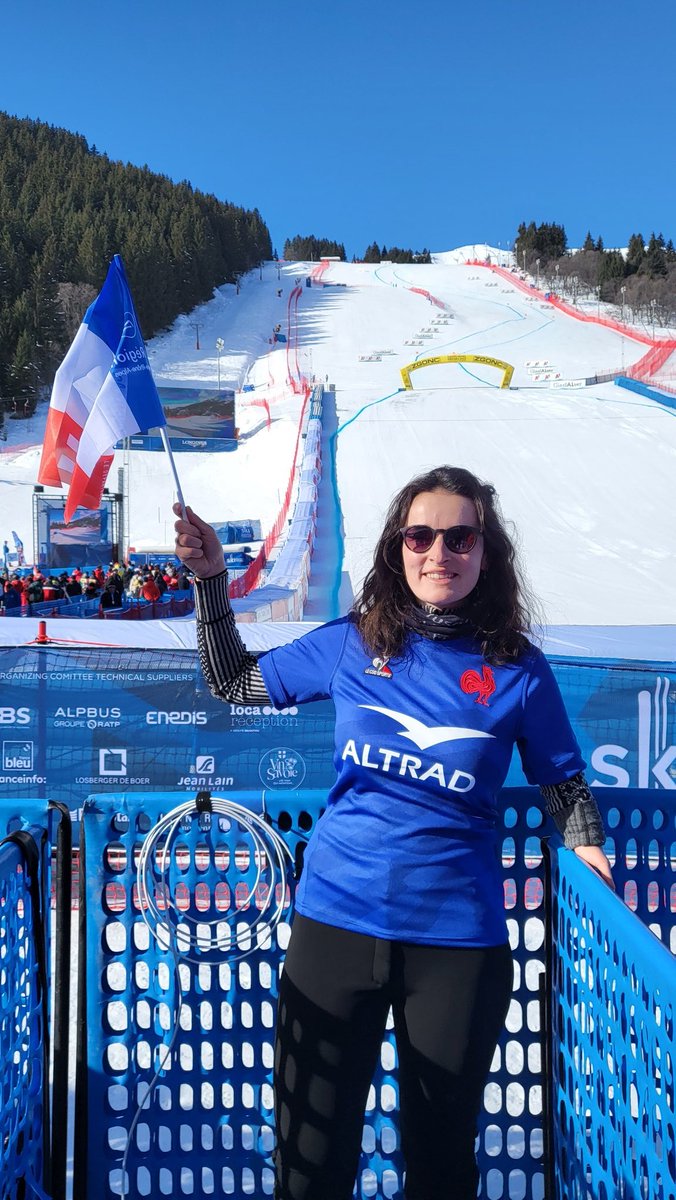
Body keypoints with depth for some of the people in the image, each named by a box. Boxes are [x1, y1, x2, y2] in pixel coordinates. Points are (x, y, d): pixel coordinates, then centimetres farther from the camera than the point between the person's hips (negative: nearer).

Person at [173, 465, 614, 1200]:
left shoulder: (518, 672, -4)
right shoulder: (353, 644, -1)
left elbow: (563, 786, 8)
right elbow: (233, 682, 10)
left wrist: (587, 849, -7)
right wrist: (210, 577, 1)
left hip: (458, 938, -1)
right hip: (335, 920, 1)